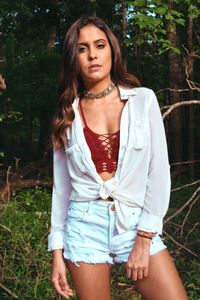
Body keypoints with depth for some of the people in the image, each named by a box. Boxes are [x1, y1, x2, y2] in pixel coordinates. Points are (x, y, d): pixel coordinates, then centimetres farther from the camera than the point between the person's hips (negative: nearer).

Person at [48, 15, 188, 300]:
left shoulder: (143, 99, 0)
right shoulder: (68, 114, 5)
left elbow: (159, 172, -3)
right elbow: (61, 185, 7)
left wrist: (144, 239, -9)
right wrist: (57, 250, 4)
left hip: (136, 223, -1)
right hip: (85, 226, 1)